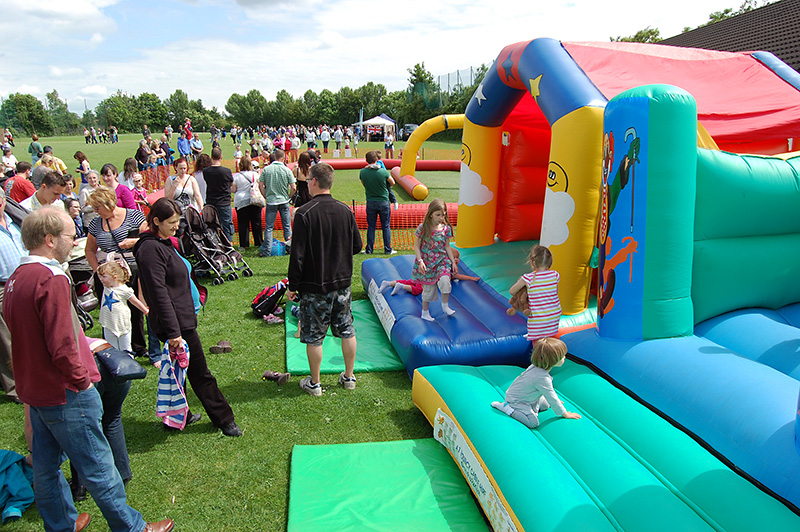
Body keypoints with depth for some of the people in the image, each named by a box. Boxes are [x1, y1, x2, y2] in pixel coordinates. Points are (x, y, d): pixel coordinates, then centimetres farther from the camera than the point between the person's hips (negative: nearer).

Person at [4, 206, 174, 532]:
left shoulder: (15, 279, 6)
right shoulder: (51, 279, -23)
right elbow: (61, 345, -26)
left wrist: (83, 345, 18)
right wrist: (82, 380, -13)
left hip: (34, 391, 9)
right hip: (65, 395, -9)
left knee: (46, 465, 20)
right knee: (97, 467, 3)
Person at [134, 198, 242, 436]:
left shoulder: (162, 243, 12)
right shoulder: (151, 249, -19)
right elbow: (159, 293, -24)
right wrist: (173, 332, -26)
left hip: (182, 320, 10)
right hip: (176, 323, -10)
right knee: (200, 373, 0)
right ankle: (224, 419, 11)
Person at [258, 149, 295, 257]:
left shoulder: (266, 169, -3)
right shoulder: (287, 170, -6)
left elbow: (261, 185, -2)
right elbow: (293, 188, -8)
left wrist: (266, 196, 9)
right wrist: (288, 197, 8)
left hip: (271, 201, 0)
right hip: (284, 201, 0)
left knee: (269, 227, 5)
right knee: (287, 225, 12)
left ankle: (266, 251, 4)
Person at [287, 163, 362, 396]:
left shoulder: (304, 213, -16)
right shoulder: (345, 210, -2)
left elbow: (298, 254, -15)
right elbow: (357, 246, 6)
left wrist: (293, 286, -6)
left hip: (314, 285, -4)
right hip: (342, 283, 5)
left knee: (314, 337, 9)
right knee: (347, 331, 16)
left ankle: (314, 383, 22)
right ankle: (349, 377, 29)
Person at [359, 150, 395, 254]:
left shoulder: (362, 172, -9)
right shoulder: (383, 172, -16)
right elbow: (392, 183, 1)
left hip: (370, 202, 2)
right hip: (384, 202, -2)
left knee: (371, 226, 11)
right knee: (386, 226, 8)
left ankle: (369, 249, 14)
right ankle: (388, 249, 12)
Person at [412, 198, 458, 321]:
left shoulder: (446, 228, -2)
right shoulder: (422, 228, -12)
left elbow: (447, 246, 8)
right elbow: (416, 247, -7)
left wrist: (453, 262, 6)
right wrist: (420, 261, -17)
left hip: (442, 261, 2)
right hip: (427, 263, -2)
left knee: (444, 280, -22)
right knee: (428, 288, 5)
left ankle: (445, 306, 0)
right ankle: (425, 312, 26)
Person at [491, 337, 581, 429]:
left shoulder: (537, 366, -7)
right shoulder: (542, 378, -35)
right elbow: (551, 398, -25)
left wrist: (555, 401, 24)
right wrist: (565, 414, -13)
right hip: (515, 400, -10)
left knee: (546, 405, 14)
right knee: (533, 423, -20)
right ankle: (506, 407, -11)